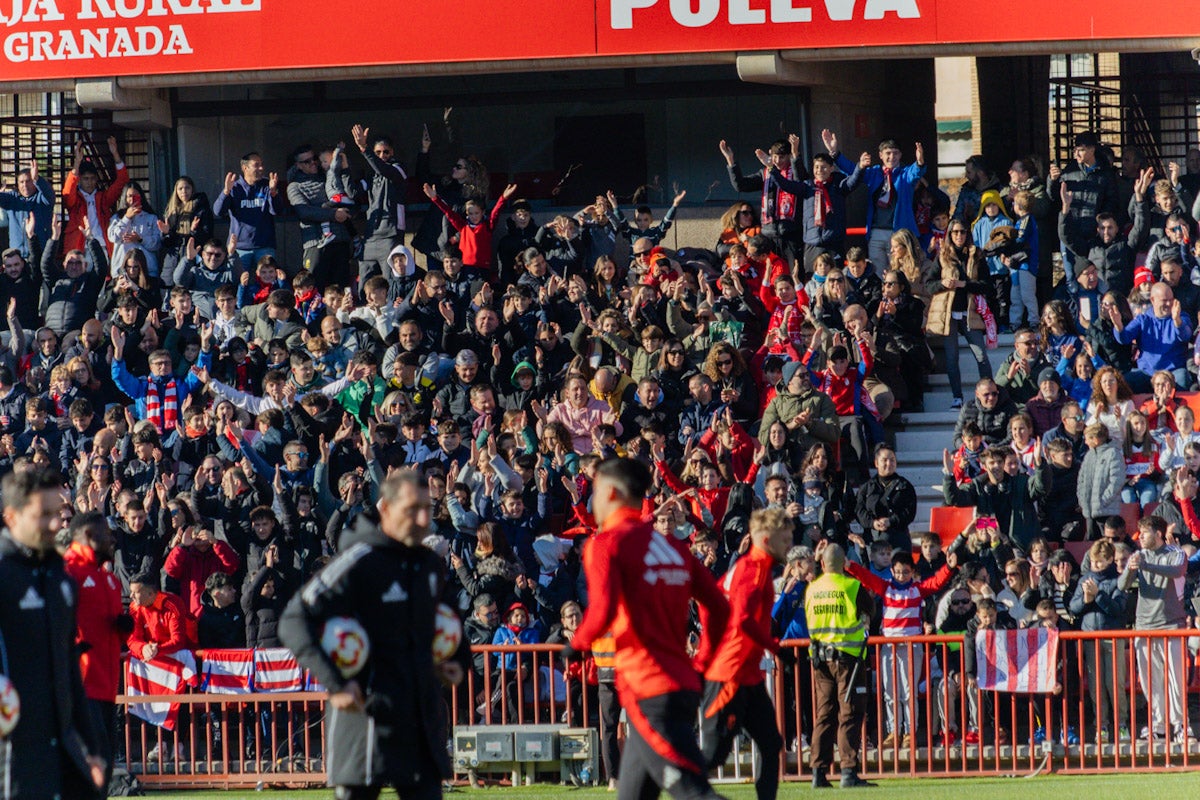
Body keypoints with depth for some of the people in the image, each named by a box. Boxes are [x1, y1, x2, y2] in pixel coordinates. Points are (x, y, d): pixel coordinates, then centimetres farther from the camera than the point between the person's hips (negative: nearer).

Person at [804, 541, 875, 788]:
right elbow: (870, 611, 5)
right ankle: (848, 771, -9)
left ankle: (819, 772, 7)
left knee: (823, 715, 10)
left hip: (820, 657, 4)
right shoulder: (852, 587, -10)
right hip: (848, 655, -4)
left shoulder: (811, 589, 3)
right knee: (849, 714, -3)